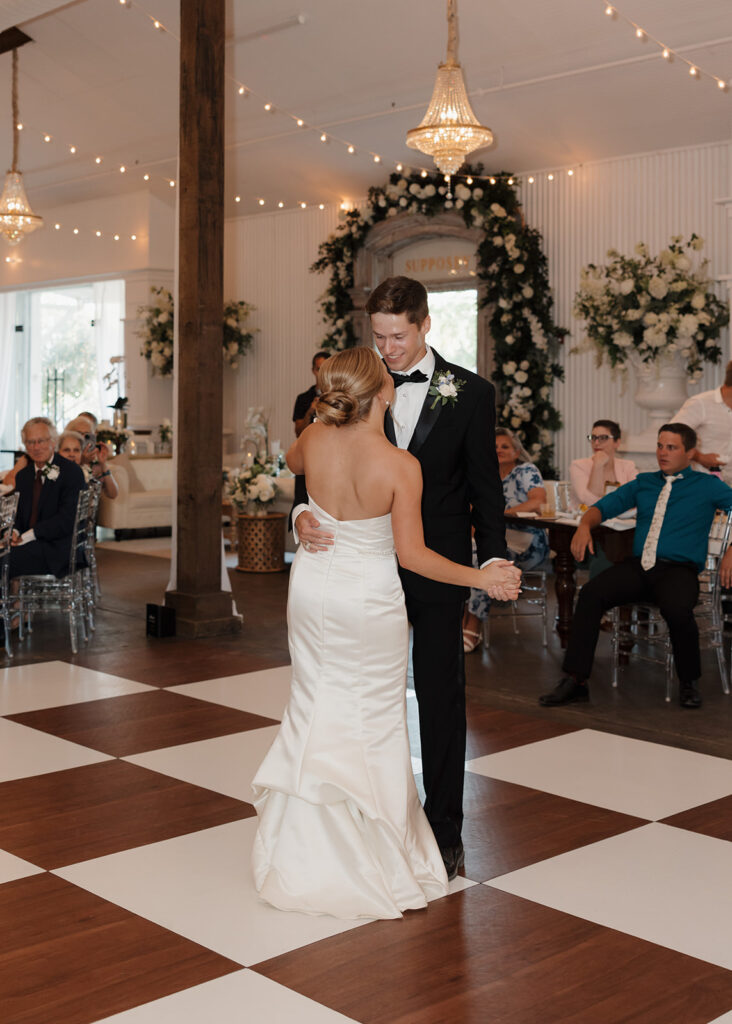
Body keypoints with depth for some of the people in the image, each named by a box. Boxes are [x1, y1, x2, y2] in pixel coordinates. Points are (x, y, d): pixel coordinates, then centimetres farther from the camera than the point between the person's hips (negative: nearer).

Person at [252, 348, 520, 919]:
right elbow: (412, 554, -17)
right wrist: (479, 578, -9)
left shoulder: (314, 441, -11)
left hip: (314, 588, 4)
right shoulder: (401, 467, -22)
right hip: (371, 599, -4)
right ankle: (376, 861, 21)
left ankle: (306, 857, 26)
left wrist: (331, 418, 25)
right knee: (373, 720, 11)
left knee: (317, 707, 17)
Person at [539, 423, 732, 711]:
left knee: (676, 608, -36)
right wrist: (585, 525, -2)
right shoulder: (644, 483, 22)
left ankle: (689, 682, -8)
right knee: (591, 593, -24)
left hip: (678, 569, -3)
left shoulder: (707, 486, 10)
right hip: (638, 566, 4)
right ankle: (575, 681, -23)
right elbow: (604, 506, 21)